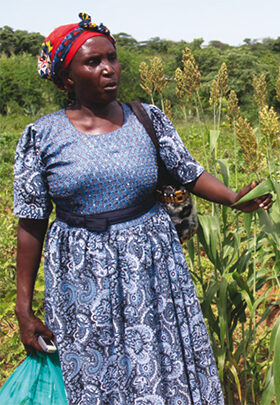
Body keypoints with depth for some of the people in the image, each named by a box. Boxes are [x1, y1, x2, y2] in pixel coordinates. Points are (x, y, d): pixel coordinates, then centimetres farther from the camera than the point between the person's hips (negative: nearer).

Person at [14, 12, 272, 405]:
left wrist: (234, 198, -16)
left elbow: (190, 173, 4)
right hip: (81, 281, -1)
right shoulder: (42, 136, -4)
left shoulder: (149, 120, 2)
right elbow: (31, 225, -2)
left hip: (152, 270, 2)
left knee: (164, 370, 9)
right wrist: (24, 308, -1)